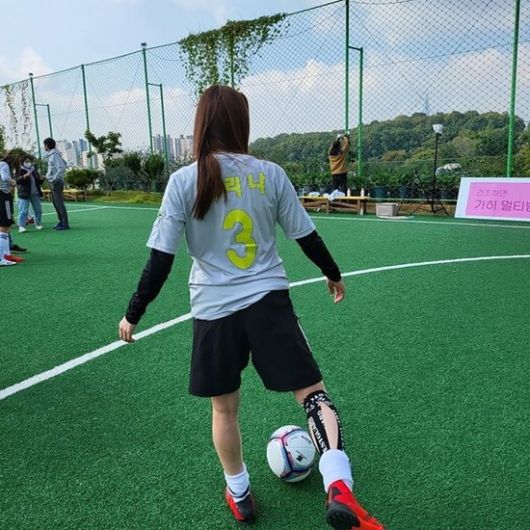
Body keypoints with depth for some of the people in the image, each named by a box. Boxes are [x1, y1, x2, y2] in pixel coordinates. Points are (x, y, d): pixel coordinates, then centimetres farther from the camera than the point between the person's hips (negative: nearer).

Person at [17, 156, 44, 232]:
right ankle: (21, 226, -10)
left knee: (38, 210, 9)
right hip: (24, 194, -5)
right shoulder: (20, 170, 0)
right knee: (23, 211, -9)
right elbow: (17, 181, -13)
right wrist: (25, 176, -26)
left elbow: (38, 181, 22)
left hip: (35, 193, 5)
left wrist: (41, 179, -1)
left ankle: (38, 224, 21)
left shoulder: (34, 169, 16)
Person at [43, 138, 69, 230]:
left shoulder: (55, 155, -13)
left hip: (56, 182, -10)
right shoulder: (51, 155, 15)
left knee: (59, 203, -11)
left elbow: (62, 167, -22)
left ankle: (65, 224, -10)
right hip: (52, 182, 10)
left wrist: (55, 178, -21)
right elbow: (64, 164, 24)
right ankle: (61, 221, 19)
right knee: (55, 202, 13)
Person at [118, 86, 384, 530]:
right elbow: (307, 236, 6)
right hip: (269, 301, 0)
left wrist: (134, 314, 5)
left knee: (224, 408, 18)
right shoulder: (271, 174, -2)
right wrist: (333, 274, 23)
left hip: (213, 310, 0)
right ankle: (338, 487, -12)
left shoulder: (184, 181, -7)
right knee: (312, 392, 7)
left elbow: (160, 259, -8)